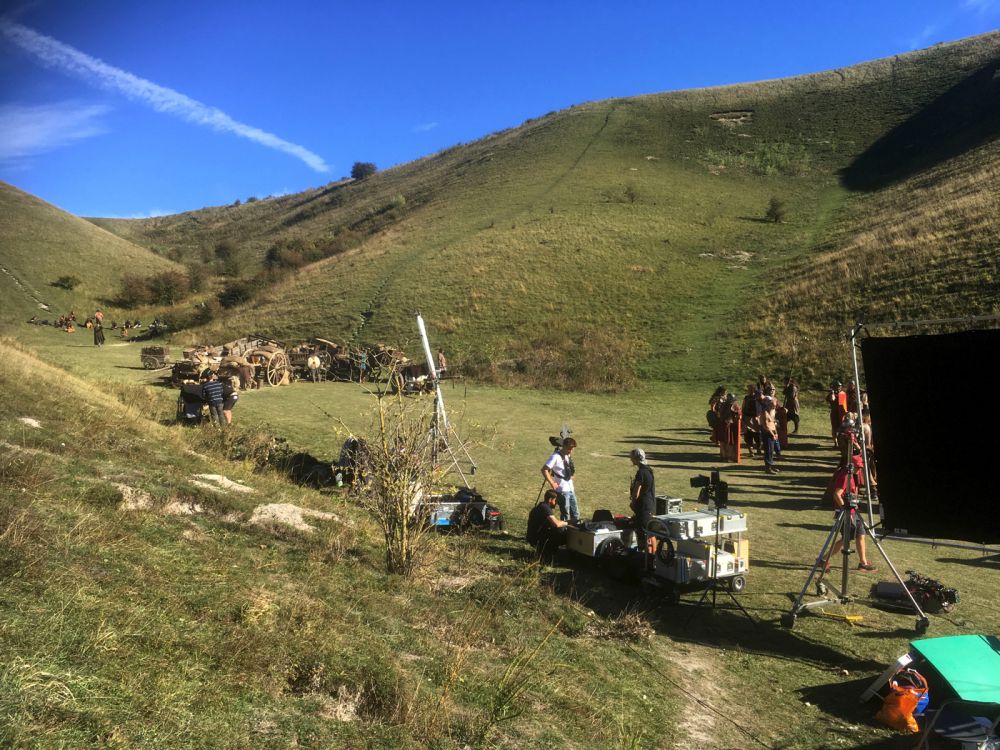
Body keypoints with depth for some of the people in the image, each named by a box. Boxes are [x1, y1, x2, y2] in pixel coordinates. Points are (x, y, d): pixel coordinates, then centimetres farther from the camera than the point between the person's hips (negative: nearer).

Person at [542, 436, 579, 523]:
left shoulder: (568, 455, 8)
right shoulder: (556, 457, -17)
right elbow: (544, 470, -22)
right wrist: (552, 483, -19)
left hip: (571, 489, 8)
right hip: (562, 490, -8)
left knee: (575, 515, 12)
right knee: (565, 515, -1)